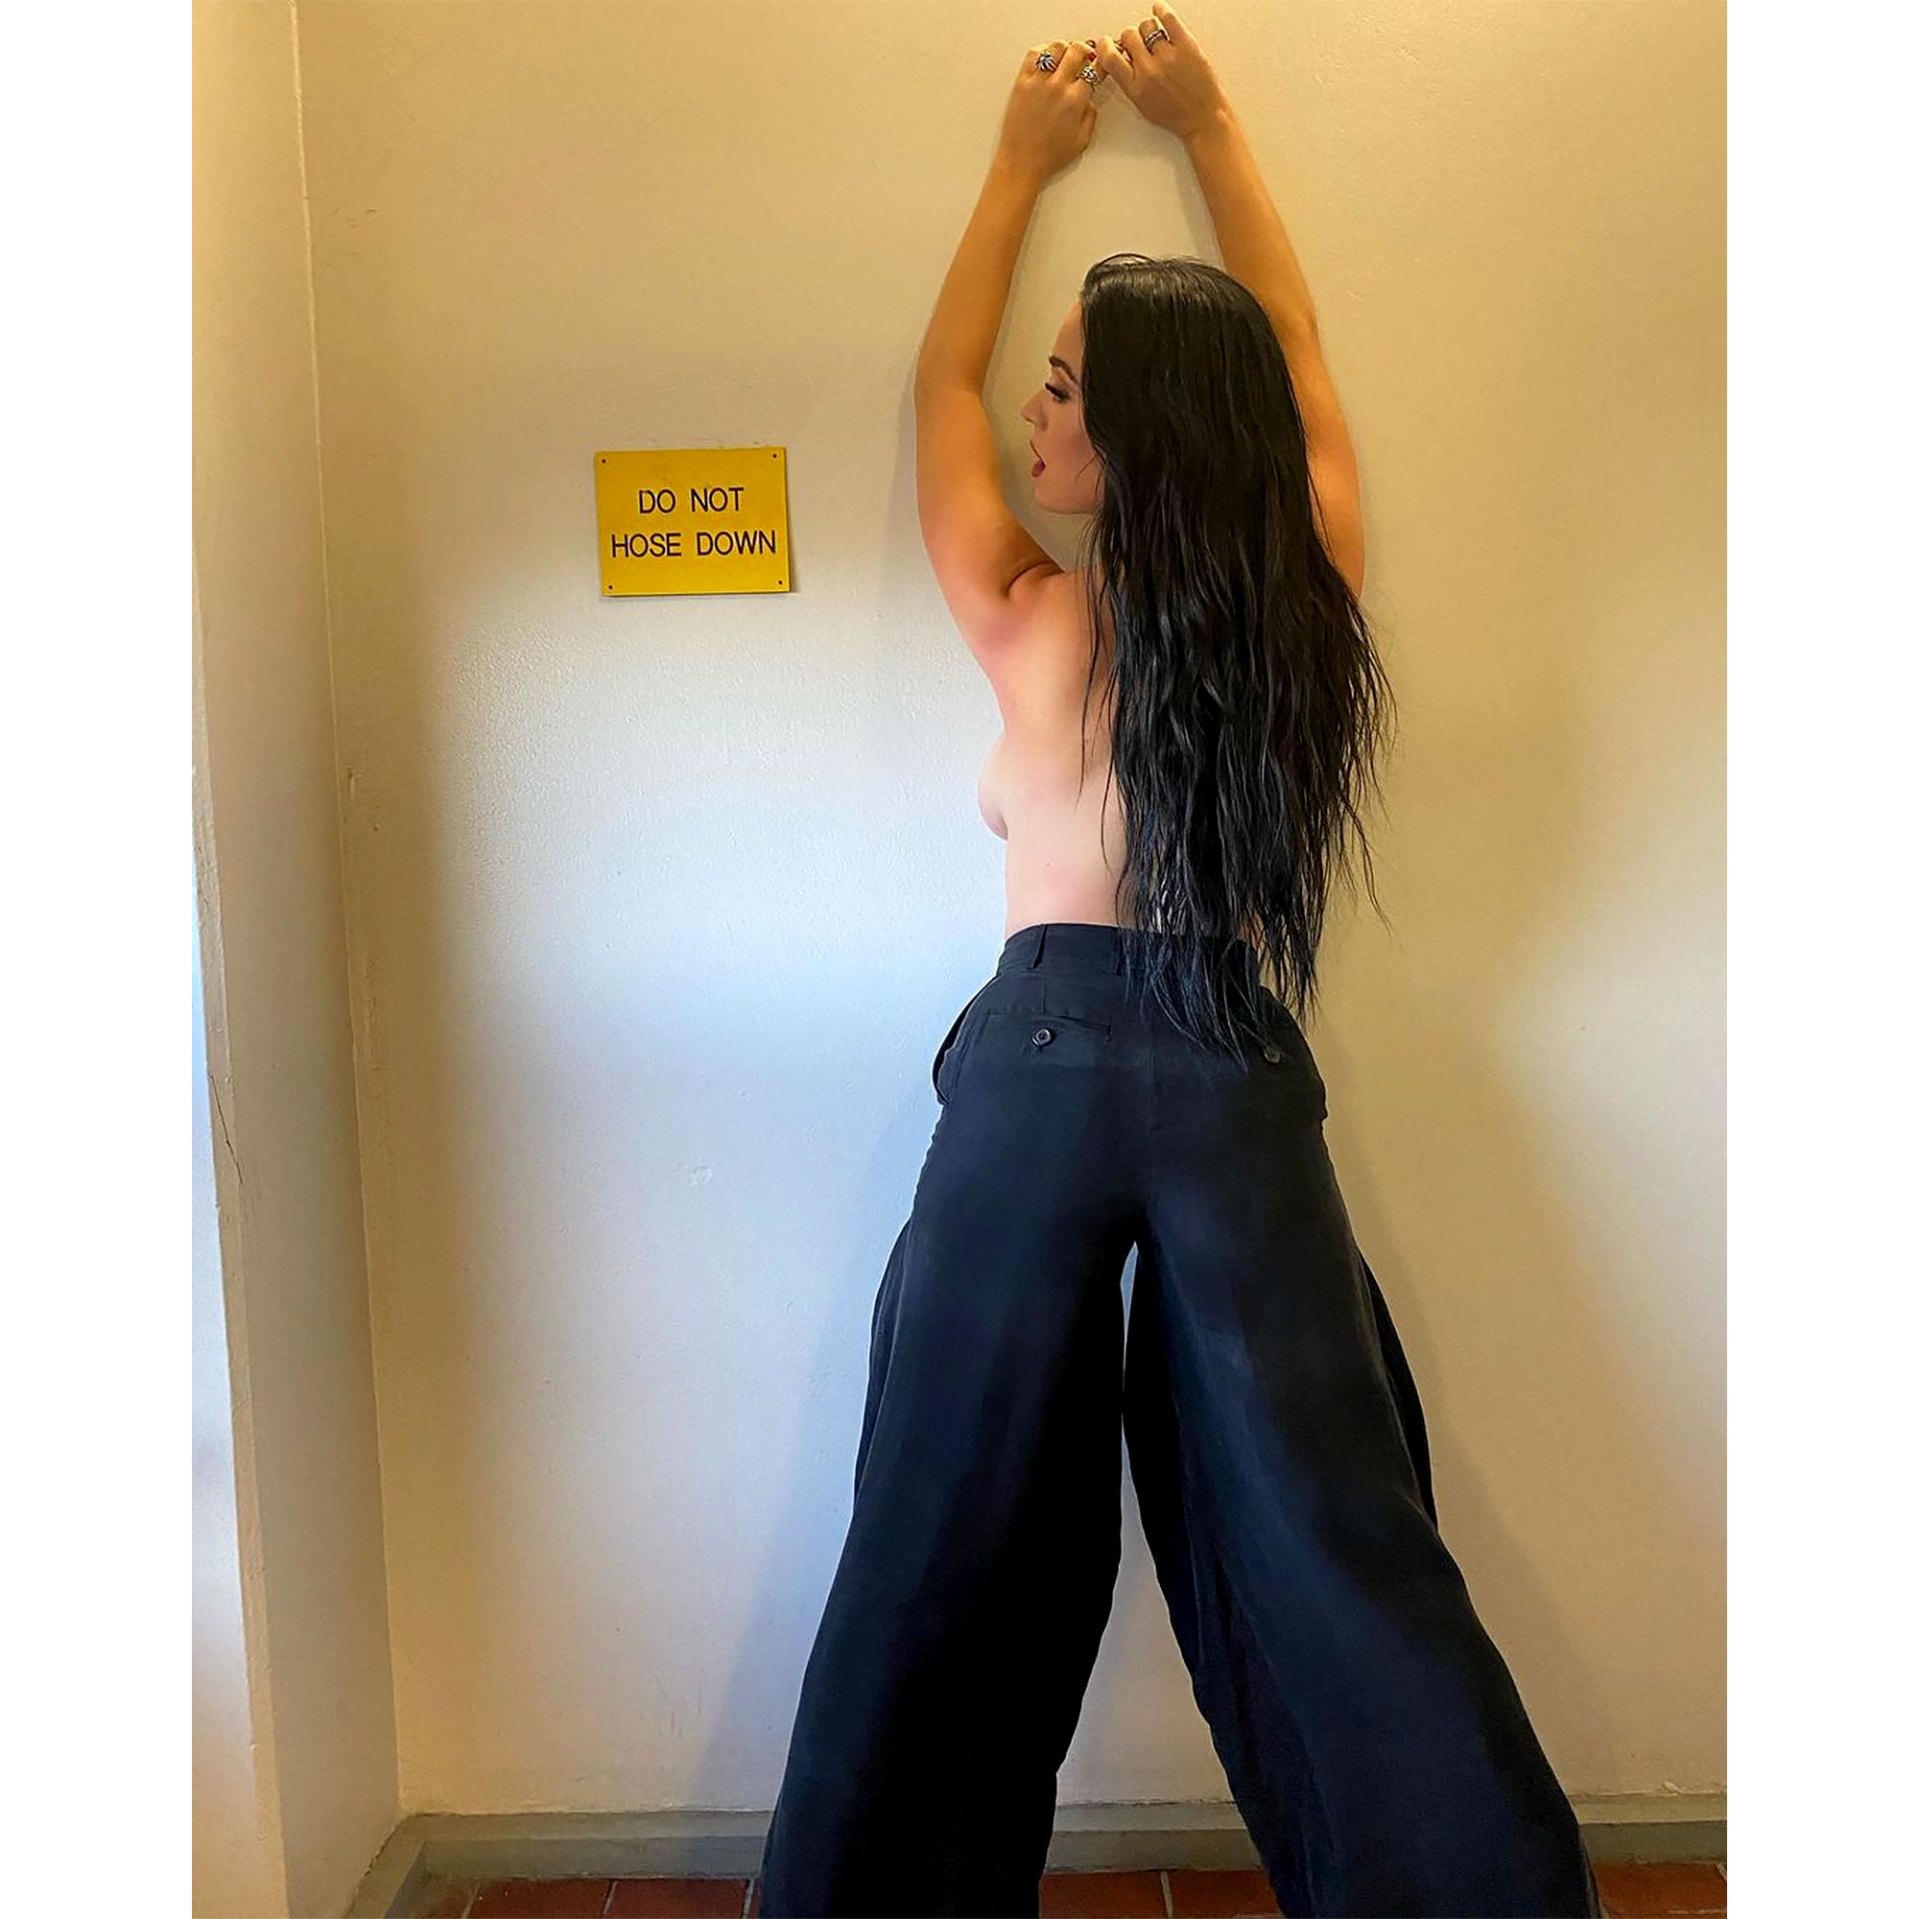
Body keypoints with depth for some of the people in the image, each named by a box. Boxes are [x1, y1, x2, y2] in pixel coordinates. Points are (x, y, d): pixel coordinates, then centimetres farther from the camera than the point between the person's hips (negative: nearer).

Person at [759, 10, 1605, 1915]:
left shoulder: (1031, 626, -8)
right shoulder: (1314, 596, -2)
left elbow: (940, 377, 10)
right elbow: (1296, 354, 17)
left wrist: (1026, 161, 24)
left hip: (1043, 1063, -2)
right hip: (1240, 1081, 3)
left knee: (956, 1545, 11)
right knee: (1330, 1536, 10)